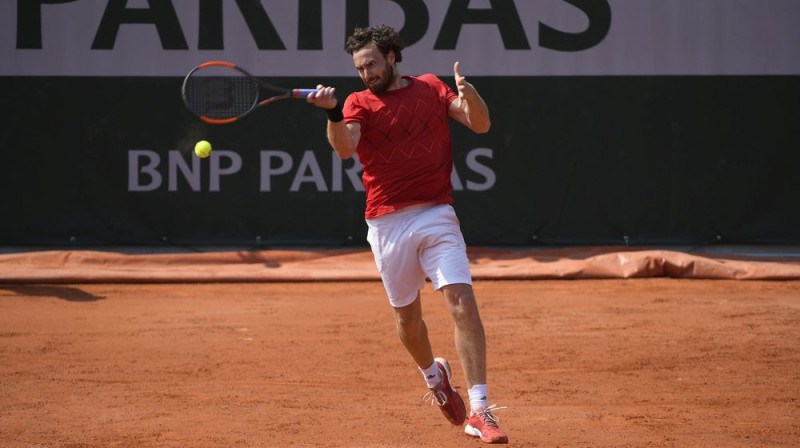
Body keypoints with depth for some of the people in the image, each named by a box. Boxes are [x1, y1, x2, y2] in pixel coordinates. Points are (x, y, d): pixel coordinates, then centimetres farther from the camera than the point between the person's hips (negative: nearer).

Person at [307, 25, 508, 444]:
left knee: (461, 299, -15)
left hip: (436, 216, -1)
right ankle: (433, 375, 43)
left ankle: (479, 411, -17)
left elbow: (480, 124, 4)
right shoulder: (360, 103, 4)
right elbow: (345, 147, -15)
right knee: (407, 315, 11)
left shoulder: (431, 88, 10)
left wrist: (469, 94, -16)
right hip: (388, 224, 1)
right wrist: (334, 112, -34)